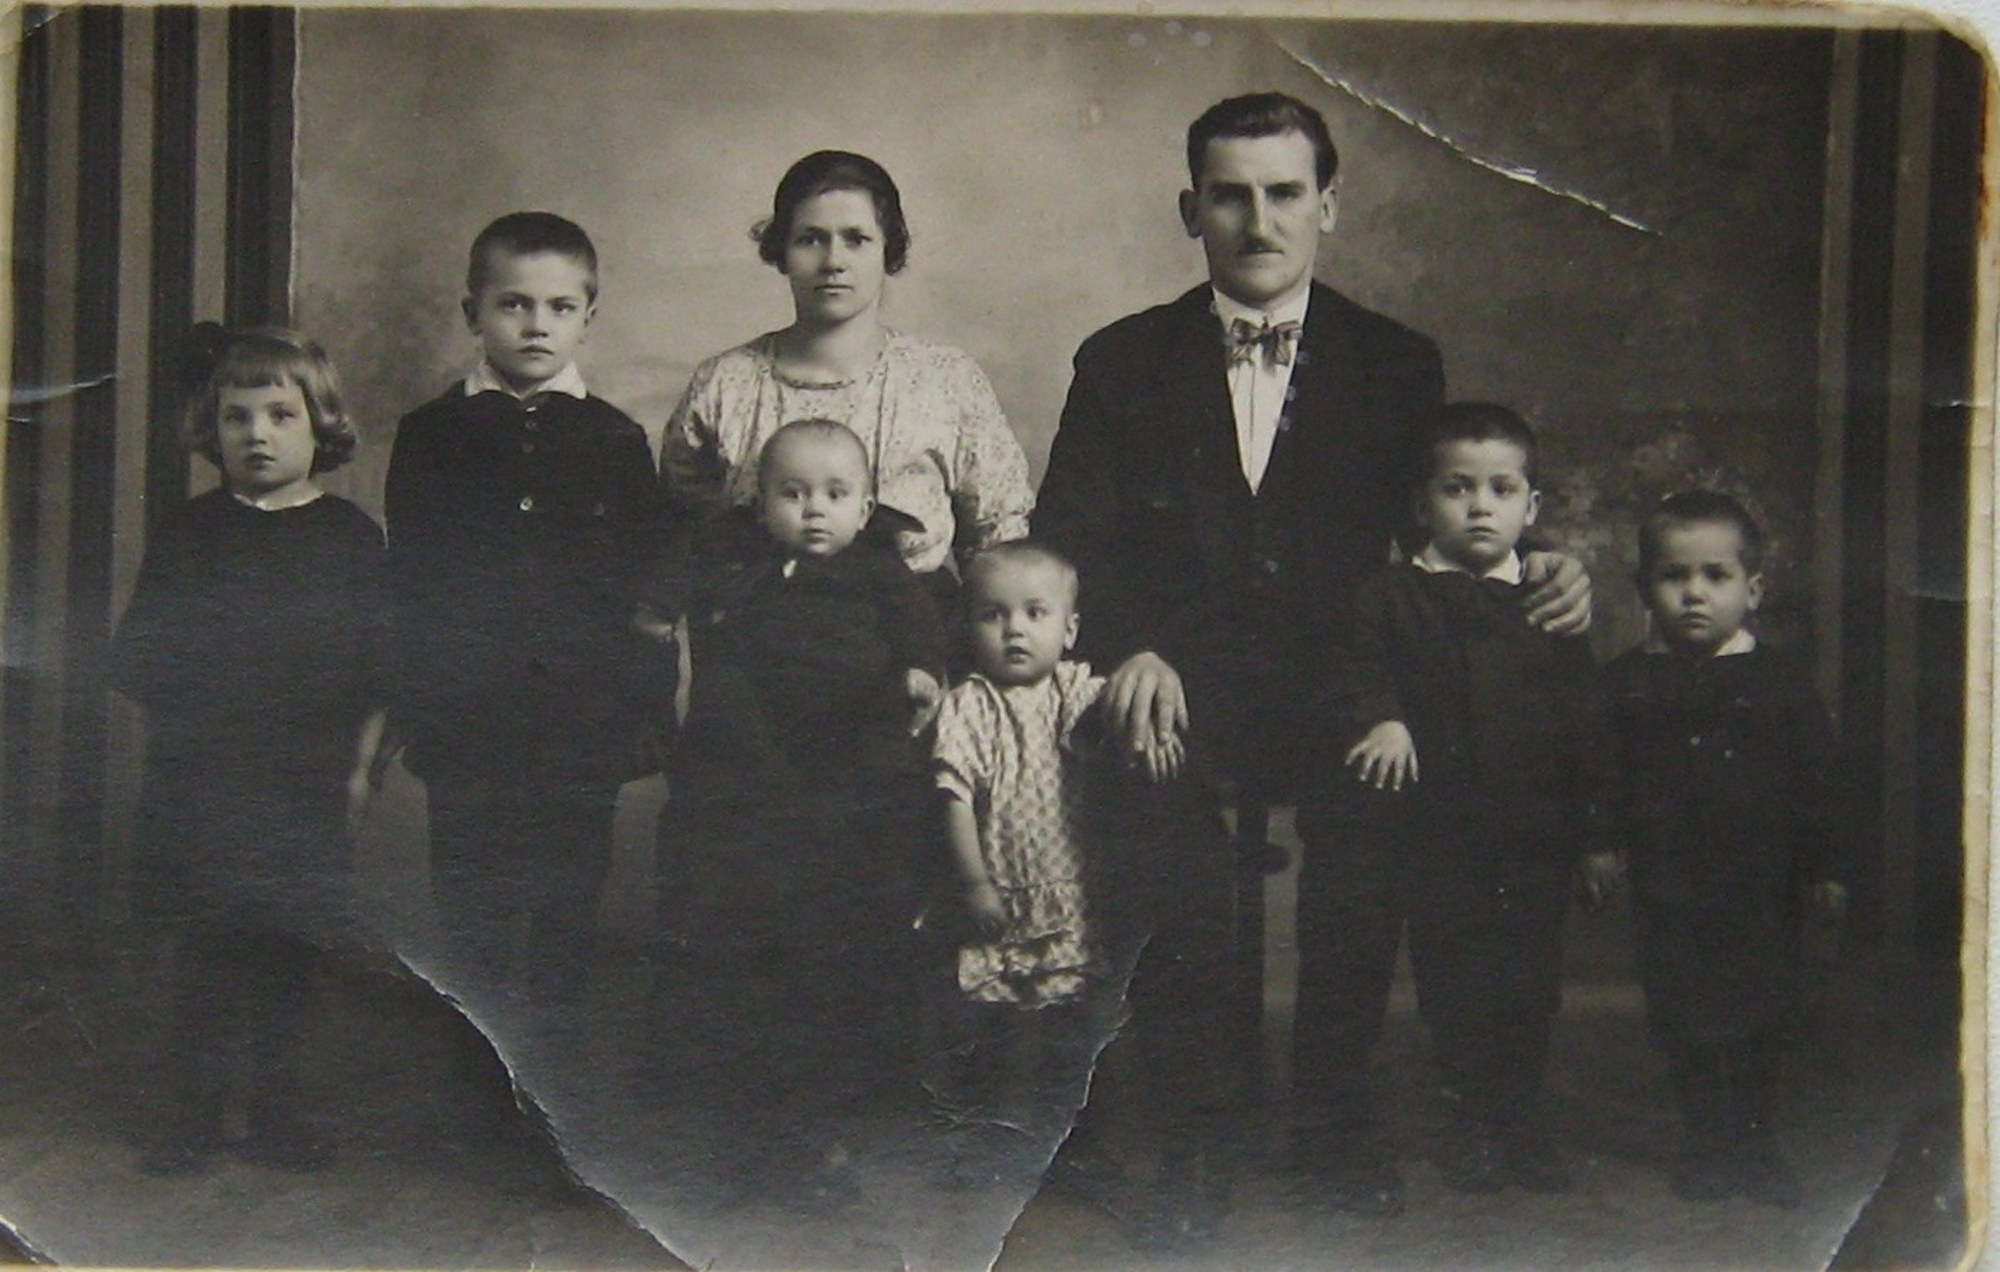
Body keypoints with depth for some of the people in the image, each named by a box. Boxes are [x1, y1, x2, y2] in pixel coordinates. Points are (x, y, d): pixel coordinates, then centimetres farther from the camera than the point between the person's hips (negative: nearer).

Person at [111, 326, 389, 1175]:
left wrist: (358, 767, 3)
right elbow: (134, 658, 6)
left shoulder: (349, 534, 5)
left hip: (307, 788, 0)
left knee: (288, 954, 6)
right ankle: (195, 1111, 16)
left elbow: (376, 666, 7)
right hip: (199, 785, 0)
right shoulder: (189, 532, 5)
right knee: (203, 950, 4)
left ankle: (274, 1109, 19)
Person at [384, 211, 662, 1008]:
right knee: (469, 936, 7)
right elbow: (409, 583, 4)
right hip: (466, 726, 0)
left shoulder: (616, 440, 6)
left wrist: (641, 706, 2)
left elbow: (646, 585, 7)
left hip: (584, 731, 1)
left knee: (567, 942, 8)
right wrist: (416, 702, -2)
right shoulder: (432, 434, 5)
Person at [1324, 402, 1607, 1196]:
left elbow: (1585, 714, 11)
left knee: (1530, 983, 8)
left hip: (1537, 840, 3)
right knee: (1454, 985, 3)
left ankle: (1520, 1127, 24)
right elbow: (1353, 670, -6)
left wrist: (1596, 818, 6)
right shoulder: (1390, 597, 3)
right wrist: (1378, 720, -27)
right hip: (1438, 840, -2)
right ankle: (1476, 1127, 18)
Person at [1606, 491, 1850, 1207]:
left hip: (1762, 884, 0)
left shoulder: (1778, 680, 1)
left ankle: (1753, 1138, 22)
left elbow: (1818, 779, 3)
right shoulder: (1631, 681, 1)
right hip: (1670, 886, 0)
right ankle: (1710, 1140, 17)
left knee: (1761, 1014, 6)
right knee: (1684, 1015, 3)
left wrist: (1825, 868, 0)